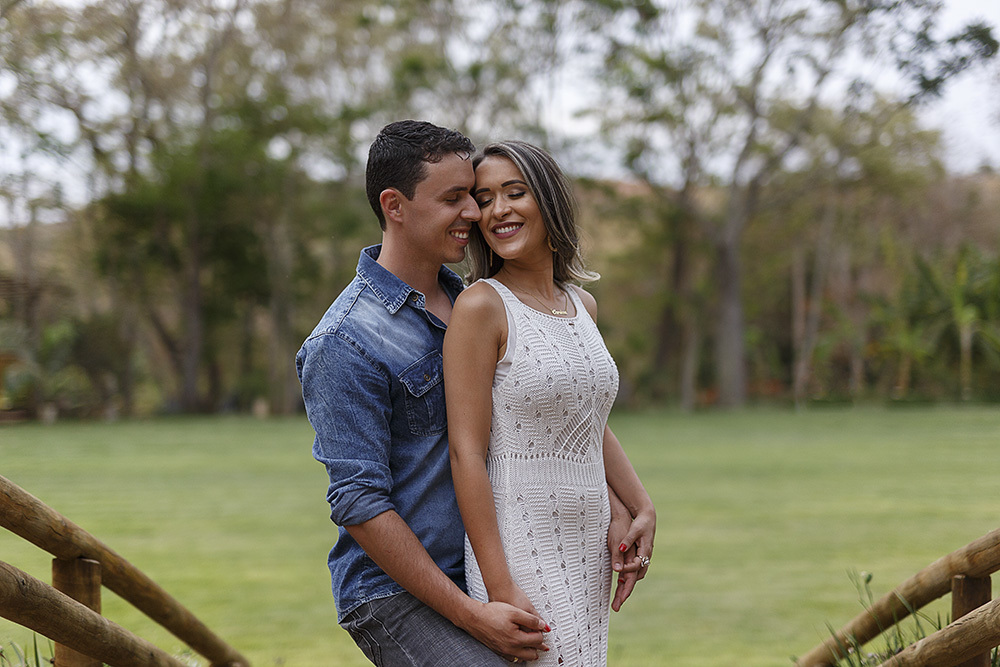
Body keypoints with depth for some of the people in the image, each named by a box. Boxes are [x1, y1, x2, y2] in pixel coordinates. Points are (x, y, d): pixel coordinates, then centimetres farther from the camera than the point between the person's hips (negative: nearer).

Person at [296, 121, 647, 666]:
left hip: (475, 577, 8)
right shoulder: (345, 344, -15)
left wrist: (614, 513, 4)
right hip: (393, 595, -8)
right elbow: (358, 504, -17)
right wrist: (469, 616, -19)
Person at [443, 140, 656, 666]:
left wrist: (642, 508, 19)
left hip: (587, 548, 7)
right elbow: (467, 452, -14)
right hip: (519, 550, -7)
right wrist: (500, 588, -18)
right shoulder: (481, 307, -9)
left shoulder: (582, 306, 12)